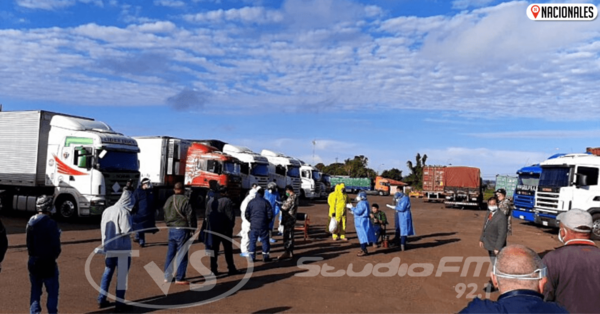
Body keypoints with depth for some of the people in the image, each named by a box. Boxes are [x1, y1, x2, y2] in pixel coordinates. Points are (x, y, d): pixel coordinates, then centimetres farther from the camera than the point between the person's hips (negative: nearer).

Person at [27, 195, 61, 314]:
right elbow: (55, 245, -15)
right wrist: (55, 255, 3)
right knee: (52, 291, 6)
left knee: (35, 290, 17)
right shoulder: (51, 224, -19)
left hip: (33, 261, 7)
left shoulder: (30, 222, 3)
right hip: (48, 262, -7)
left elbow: (29, 242, 8)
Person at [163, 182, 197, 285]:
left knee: (170, 254, 15)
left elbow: (165, 216, 16)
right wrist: (192, 230, -7)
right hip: (182, 230, -7)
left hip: (171, 230, 7)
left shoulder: (168, 200, 9)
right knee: (181, 255, 0)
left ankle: (167, 277, 21)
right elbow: (190, 216, -15)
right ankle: (179, 278, 4)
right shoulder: (185, 200, -15)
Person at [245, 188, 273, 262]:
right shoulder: (265, 202, -3)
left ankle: (252, 257, 8)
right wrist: (267, 221, 10)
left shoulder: (251, 202, 2)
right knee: (265, 241, 8)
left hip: (253, 225, 2)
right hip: (263, 225, -1)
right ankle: (265, 257, 10)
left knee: (252, 241, 8)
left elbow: (246, 214, 2)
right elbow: (270, 214, -6)